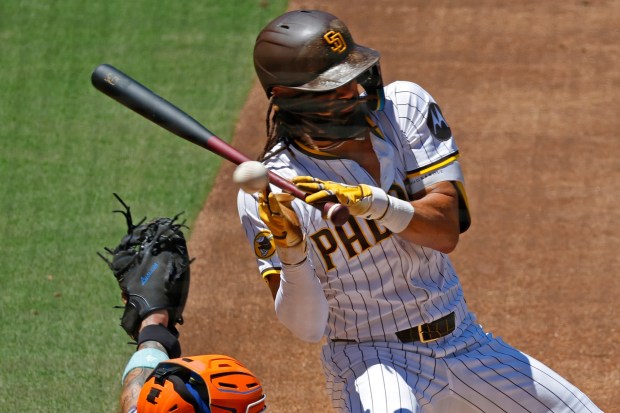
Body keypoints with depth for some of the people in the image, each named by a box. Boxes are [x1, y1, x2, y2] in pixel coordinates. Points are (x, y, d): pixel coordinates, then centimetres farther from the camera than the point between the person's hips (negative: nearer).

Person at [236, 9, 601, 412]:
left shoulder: (407, 107, -6)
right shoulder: (270, 194, -15)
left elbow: (447, 230, -14)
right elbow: (308, 328, -16)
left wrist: (373, 203, -31)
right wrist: (291, 254, -34)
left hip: (463, 343, 5)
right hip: (370, 359, -5)